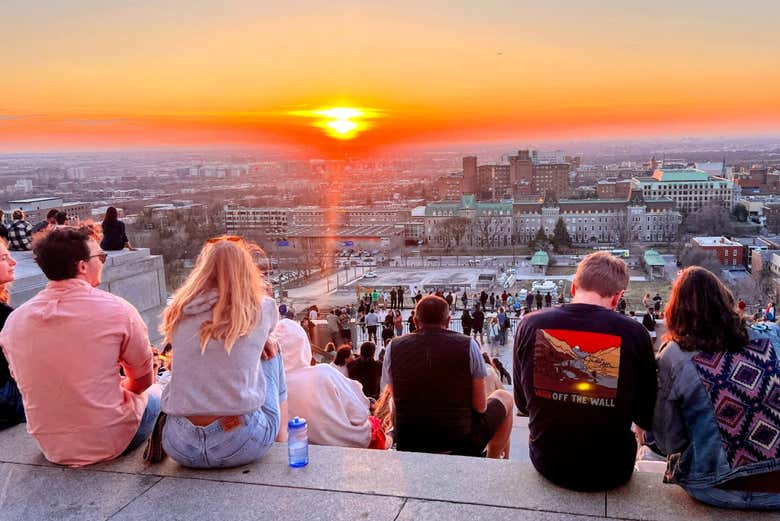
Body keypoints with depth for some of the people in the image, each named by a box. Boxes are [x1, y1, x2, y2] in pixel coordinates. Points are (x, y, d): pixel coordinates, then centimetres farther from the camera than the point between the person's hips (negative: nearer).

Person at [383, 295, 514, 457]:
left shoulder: (394, 348, -4)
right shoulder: (467, 345, -11)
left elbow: (398, 401, 6)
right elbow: (480, 406, -8)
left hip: (408, 446, 2)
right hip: (462, 445, -2)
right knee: (504, 397, 25)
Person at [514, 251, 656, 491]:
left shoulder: (530, 324, -10)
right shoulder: (634, 333, -15)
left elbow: (523, 404, 2)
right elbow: (647, 418, -5)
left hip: (547, 463, 2)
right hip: (610, 471, -1)